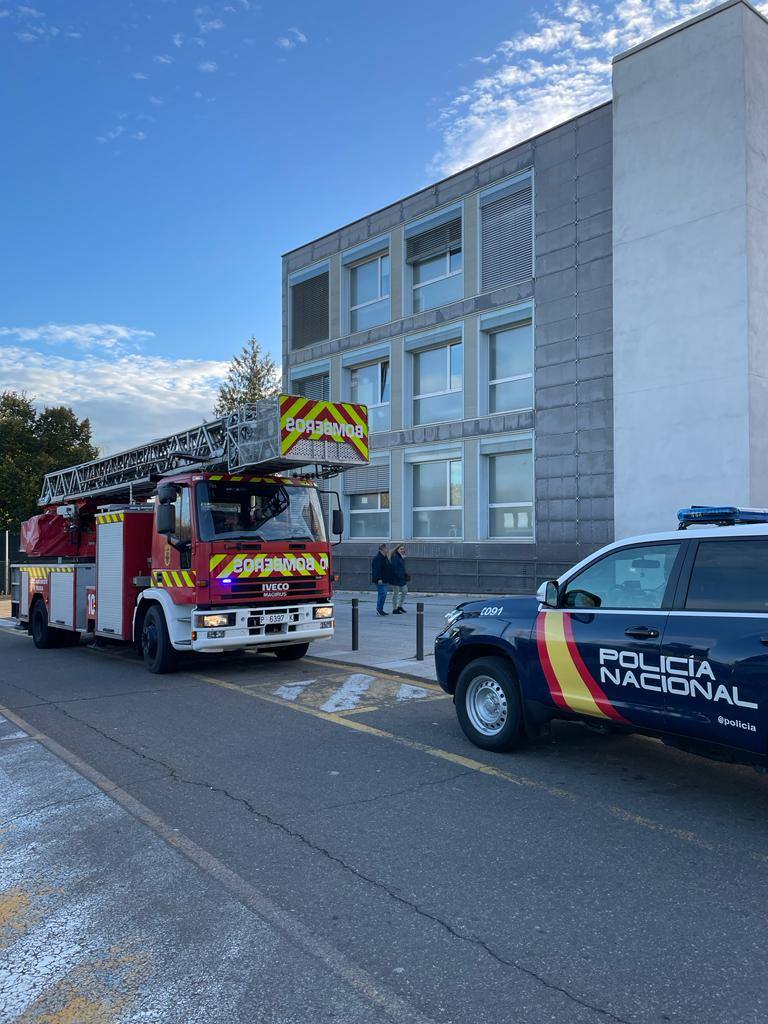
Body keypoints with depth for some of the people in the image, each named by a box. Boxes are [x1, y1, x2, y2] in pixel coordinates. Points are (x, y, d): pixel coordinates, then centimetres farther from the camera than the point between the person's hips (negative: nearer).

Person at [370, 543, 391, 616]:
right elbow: (377, 569, -22)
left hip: (385, 580, 10)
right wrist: (379, 579, -28)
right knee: (382, 594, -13)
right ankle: (379, 609, -8)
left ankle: (379, 610, 16)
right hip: (380, 580, -10)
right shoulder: (377, 558, -14)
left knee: (382, 594, 11)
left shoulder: (385, 557, 19)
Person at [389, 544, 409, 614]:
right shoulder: (395, 557, -16)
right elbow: (393, 568, -23)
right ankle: (394, 609, 8)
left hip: (401, 578, 9)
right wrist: (399, 576, -23)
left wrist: (405, 575, 9)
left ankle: (400, 606, 26)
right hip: (395, 578, -9)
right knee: (396, 593, -1)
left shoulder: (402, 557, 12)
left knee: (405, 591, 15)